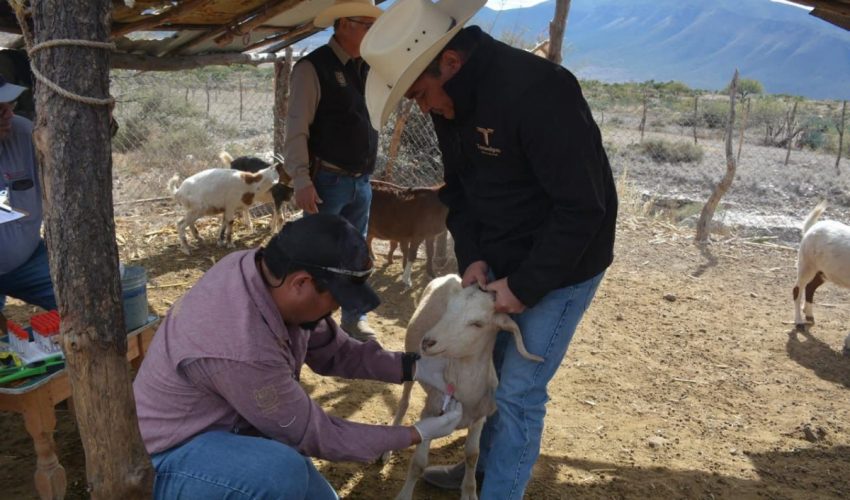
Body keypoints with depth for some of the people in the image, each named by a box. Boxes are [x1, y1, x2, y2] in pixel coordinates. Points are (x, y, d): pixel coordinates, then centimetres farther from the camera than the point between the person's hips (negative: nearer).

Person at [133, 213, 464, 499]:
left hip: (226, 425, 8)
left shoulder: (267, 271, -14)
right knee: (281, 470, -35)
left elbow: (333, 351, 1)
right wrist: (417, 434, -15)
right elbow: (316, 436, -22)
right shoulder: (243, 350, -38)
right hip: (171, 458, -8)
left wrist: (415, 367, -6)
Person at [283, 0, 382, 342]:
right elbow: (296, 129, -16)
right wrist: (301, 180, -22)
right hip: (327, 181, -7)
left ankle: (354, 319, 28)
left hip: (361, 182, 7)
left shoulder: (366, 68, 11)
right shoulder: (313, 67, -10)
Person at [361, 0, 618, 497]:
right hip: (502, 261, 8)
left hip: (561, 266, -8)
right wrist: (471, 255, -7)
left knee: (519, 390, -2)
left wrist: (526, 286, -22)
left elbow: (582, 207, -27)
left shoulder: (537, 92, -30)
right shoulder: (451, 100, -3)